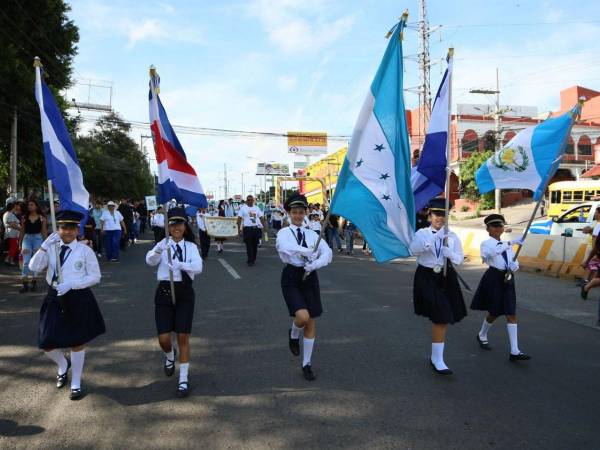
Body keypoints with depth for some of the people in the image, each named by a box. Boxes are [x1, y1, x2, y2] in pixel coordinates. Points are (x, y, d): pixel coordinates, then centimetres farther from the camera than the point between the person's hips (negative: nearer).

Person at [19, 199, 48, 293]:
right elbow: (22, 231, 9)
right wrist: (20, 244, 8)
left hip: (38, 239, -1)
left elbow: (44, 232, 4)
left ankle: (34, 282, 16)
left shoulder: (41, 218, 2)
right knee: (26, 262, -5)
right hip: (27, 239, 1)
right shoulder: (24, 217, 6)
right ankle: (25, 284, -4)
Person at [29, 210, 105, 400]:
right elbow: (34, 267, -9)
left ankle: (76, 383, 27)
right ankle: (63, 365, 41)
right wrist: (45, 245, -18)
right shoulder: (51, 248, 1)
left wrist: (70, 285, -19)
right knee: (46, 343, 6)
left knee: (77, 342, 8)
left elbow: (95, 277, -9)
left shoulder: (85, 250, -9)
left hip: (78, 299, -3)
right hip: (54, 298, 4)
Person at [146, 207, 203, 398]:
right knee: (163, 339, 0)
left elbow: (198, 267, -16)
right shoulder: (163, 244, 0)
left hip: (185, 293, 0)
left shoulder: (191, 246, 0)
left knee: (183, 337, 1)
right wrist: (157, 250, -40)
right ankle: (170, 356, 38)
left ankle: (183, 380, 14)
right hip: (164, 292, 0)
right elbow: (150, 261, -19)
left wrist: (180, 264, -35)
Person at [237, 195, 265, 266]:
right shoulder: (243, 208, 1)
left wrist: (264, 227, 3)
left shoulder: (257, 208, 11)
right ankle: (250, 261, 0)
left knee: (255, 245, 10)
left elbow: (261, 218, 12)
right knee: (249, 245, -4)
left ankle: (253, 259, 23)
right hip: (247, 229, -3)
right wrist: (239, 229, -10)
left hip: (256, 228, 4)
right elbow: (239, 219, -2)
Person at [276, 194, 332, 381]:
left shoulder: (312, 234, 9)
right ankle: (293, 335, 17)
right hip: (291, 276, -3)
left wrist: (314, 264, -21)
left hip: (310, 277, 4)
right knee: (302, 316, -22)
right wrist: (308, 252, -30)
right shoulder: (283, 233, 1)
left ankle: (307, 364, 23)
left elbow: (328, 253, -4)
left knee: (311, 322, 7)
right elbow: (284, 247, -23)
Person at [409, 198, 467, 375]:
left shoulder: (452, 236, 5)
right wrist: (435, 237, -33)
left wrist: (447, 250, -17)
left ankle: (436, 357, 31)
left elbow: (459, 260, 4)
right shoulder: (422, 233, -3)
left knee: (443, 319, 12)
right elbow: (414, 250, -22)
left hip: (446, 278, 4)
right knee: (440, 318, -12)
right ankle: (438, 360, -1)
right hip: (427, 277, -4)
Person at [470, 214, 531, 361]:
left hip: (507, 280, 5)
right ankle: (482, 336, 36)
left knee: (511, 314, -1)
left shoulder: (506, 245, 13)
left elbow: (514, 261, 9)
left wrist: (514, 267, -15)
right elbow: (494, 251, -31)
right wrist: (511, 243, -38)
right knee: (494, 313, 7)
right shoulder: (486, 243, -7)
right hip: (494, 279, -5)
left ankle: (514, 351, -1)